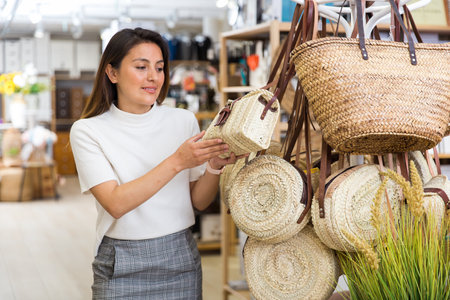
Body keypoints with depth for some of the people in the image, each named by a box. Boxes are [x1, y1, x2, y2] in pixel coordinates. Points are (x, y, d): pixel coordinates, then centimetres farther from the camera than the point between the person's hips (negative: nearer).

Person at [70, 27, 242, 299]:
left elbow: (199, 202, 3)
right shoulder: (88, 131, -7)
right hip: (122, 268, -2)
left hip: (181, 259, 2)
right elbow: (115, 203, -19)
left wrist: (214, 166, -16)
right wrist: (177, 162, -25)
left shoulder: (184, 120, 1)